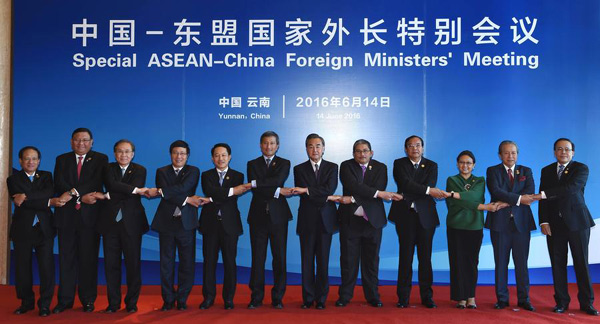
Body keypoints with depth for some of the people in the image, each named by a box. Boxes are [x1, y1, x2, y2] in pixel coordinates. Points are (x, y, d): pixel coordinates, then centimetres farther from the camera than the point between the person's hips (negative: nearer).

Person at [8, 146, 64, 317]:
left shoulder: (46, 176, 9)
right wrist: (49, 202, -18)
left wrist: (27, 197, -24)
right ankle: (27, 302, 23)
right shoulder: (13, 179, 2)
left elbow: (49, 193, -12)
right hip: (22, 229, 0)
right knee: (22, 267, 8)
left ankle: (44, 304, 8)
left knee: (47, 267, -2)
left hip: (44, 228, 1)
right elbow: (21, 201, -13)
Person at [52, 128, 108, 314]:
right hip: (66, 215, 2)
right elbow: (59, 184, -3)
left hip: (90, 215, -2)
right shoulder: (62, 159, 11)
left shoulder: (100, 159, 5)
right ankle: (65, 300, 15)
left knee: (89, 259, 3)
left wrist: (72, 193, -19)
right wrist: (81, 197, -15)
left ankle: (88, 300, 12)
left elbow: (96, 182, -10)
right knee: (66, 258, 6)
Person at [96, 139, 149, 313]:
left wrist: (107, 196, -11)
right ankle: (113, 302, 16)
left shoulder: (140, 170, 3)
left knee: (133, 263, 3)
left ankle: (132, 302, 15)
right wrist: (135, 189, -19)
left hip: (131, 222, -1)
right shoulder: (109, 168, 7)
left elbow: (132, 196, -12)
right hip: (110, 222, 1)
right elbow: (112, 184, -15)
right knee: (111, 264, 5)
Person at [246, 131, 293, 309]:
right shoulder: (252, 164, 8)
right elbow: (255, 190, -6)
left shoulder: (284, 163, 7)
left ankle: (277, 297, 12)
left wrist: (256, 183, -15)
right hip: (258, 215, 0)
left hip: (278, 216, 0)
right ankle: (256, 297, 12)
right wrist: (277, 192, -12)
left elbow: (278, 180, -14)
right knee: (257, 258, 3)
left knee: (279, 258, 3)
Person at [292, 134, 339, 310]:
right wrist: (326, 197, -12)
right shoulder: (299, 169, 6)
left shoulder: (332, 167, 7)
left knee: (323, 260, 4)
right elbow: (301, 193, -7)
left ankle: (321, 298, 13)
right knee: (307, 260, 3)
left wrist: (306, 190, -17)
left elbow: (329, 189, -10)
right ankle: (308, 298, 12)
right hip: (307, 220, 0)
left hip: (326, 219, 0)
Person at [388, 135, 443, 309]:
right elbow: (405, 184, -14)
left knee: (425, 257, 5)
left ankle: (427, 296, 13)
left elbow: (430, 185, -8)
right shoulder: (399, 164, 4)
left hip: (425, 216, 1)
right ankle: (403, 297, 8)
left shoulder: (431, 166, 9)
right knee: (405, 256, 2)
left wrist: (408, 197, -17)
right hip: (405, 215, -1)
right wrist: (428, 190, -22)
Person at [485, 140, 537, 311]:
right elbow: (496, 191, -12)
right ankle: (502, 299, 12)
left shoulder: (526, 171, 12)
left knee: (521, 263, 5)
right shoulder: (493, 171, 6)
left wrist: (506, 201, -17)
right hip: (500, 222, -1)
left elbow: (530, 191, -6)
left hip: (521, 222, 2)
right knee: (501, 263, 4)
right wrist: (518, 199, -20)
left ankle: (524, 299, 14)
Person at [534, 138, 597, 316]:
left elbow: (571, 188, -21)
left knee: (581, 263, 2)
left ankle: (586, 303, 12)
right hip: (555, 224, 3)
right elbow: (543, 198, 5)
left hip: (577, 221, -3)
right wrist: (544, 221, -5)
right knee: (558, 264, 4)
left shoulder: (581, 168, -2)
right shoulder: (546, 171, 10)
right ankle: (561, 302, 12)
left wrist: (544, 194, -28)